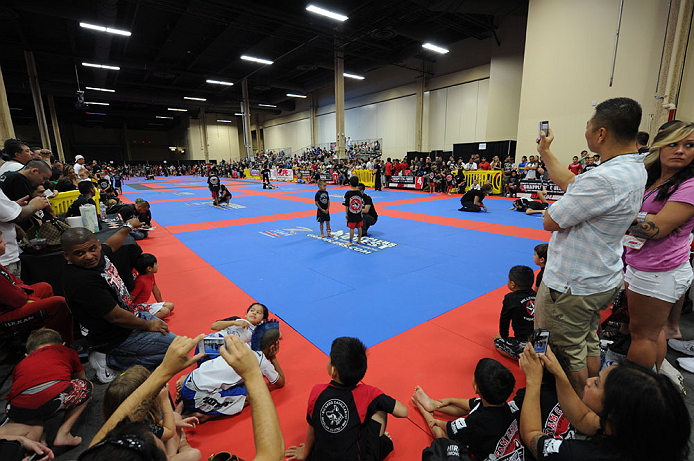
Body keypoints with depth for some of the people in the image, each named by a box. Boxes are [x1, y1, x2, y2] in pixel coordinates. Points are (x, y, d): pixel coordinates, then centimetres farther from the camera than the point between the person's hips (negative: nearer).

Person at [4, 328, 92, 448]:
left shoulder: (20, 365, 33)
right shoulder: (67, 351, 30)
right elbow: (81, 378, 45)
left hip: (20, 411, 4)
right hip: (56, 395, -3)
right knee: (87, 386, 26)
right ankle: (63, 433, 11)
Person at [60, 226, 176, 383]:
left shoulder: (97, 253, -7)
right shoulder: (82, 281, -33)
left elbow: (110, 245, 20)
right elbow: (116, 317, -29)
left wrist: (128, 226, 30)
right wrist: (148, 325, -15)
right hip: (116, 338, -10)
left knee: (162, 328, 28)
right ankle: (110, 361, -1)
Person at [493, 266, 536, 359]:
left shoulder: (510, 299, -9)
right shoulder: (536, 295, 7)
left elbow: (504, 319, 3)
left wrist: (503, 336, 22)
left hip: (524, 345, -6)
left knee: (497, 340, 13)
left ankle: (522, 356, -5)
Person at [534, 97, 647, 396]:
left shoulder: (603, 180, -31)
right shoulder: (635, 168, 3)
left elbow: (550, 222, -24)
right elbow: (568, 182, 12)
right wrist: (545, 152, 20)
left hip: (571, 287, -10)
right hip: (604, 279, 10)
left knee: (568, 353, 10)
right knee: (588, 343, 26)